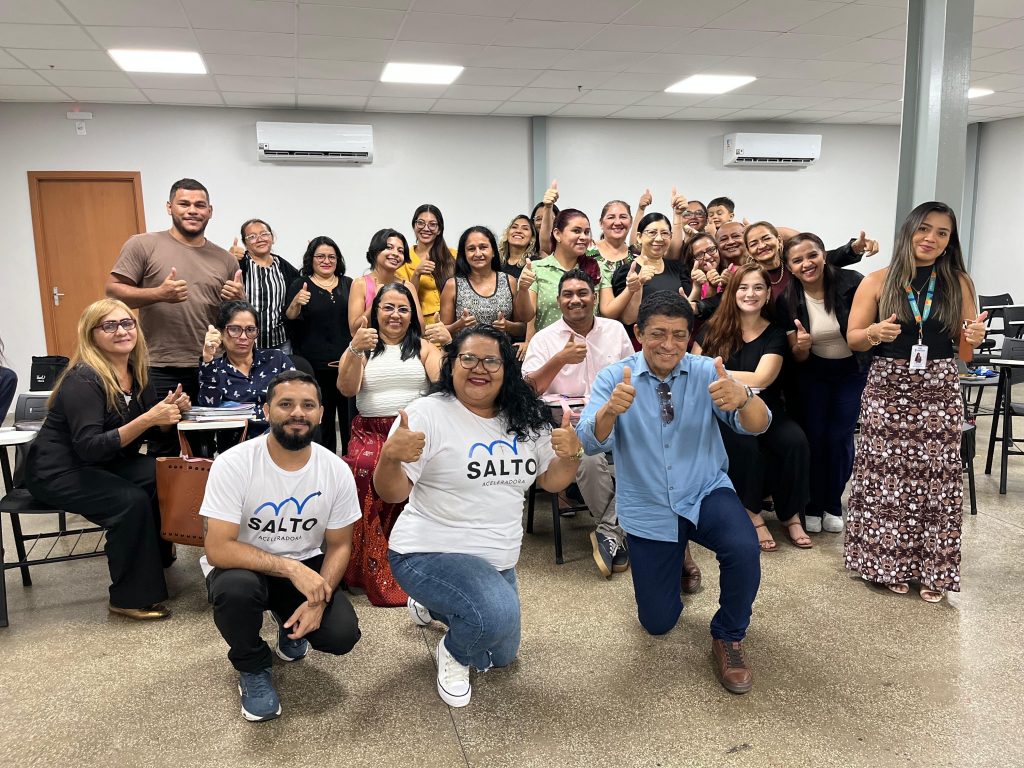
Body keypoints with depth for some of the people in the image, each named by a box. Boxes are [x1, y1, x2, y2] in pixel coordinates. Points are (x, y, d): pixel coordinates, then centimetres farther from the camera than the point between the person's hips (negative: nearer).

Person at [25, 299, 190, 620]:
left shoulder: (137, 372, -2)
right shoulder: (83, 380, -24)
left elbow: (150, 432, 4)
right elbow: (89, 448, -31)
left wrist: (171, 409, -18)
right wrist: (147, 419, -39)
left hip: (103, 463, 7)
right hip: (58, 472, -7)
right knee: (131, 501, -27)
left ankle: (155, 550, 8)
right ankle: (132, 597, -11)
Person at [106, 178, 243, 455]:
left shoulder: (225, 260, 12)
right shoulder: (143, 245, 1)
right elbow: (113, 291, -3)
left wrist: (238, 299, -4)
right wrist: (158, 294, -17)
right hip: (161, 371, -3)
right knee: (165, 454, 2)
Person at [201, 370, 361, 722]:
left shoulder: (337, 471, -13)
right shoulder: (233, 464, -22)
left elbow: (339, 545, -3)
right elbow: (218, 549, -25)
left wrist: (319, 598, -20)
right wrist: (291, 567, -33)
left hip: (306, 566, 3)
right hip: (243, 567, -2)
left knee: (342, 634, -19)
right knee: (236, 588, -36)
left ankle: (289, 625, 20)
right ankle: (253, 668, -1)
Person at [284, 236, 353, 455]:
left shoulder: (348, 284, 12)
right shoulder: (300, 285, 3)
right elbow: (289, 321, -4)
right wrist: (296, 304, -23)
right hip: (316, 365, -2)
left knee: (351, 418, 4)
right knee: (322, 419, 5)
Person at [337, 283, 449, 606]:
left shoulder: (423, 346, 14)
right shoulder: (361, 345, 14)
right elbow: (347, 389, -3)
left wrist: (448, 347, -18)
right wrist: (355, 351, -19)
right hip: (372, 431, 0)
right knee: (364, 468, -33)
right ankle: (375, 571, -21)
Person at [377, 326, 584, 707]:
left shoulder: (526, 419, 1)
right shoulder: (428, 413, -17)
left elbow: (551, 480, 7)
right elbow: (392, 494, -19)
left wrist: (571, 454, -15)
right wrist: (389, 457, -41)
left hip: (499, 559, 7)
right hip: (432, 552, -7)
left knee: (502, 656, 21)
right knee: (497, 614, -34)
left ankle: (431, 605, 44)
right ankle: (453, 653, 2)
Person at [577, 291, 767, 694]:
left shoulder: (707, 372, -9)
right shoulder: (614, 378, -10)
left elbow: (757, 426, -21)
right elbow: (590, 442, -22)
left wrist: (742, 397, -45)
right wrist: (610, 410, -45)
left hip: (706, 494, 0)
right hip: (647, 510, 0)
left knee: (744, 550, -31)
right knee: (658, 622, 7)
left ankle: (728, 637, -1)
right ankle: (673, 561, 41)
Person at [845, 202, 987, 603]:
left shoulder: (959, 282, 6)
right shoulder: (878, 280, 0)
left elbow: (964, 343, 10)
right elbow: (852, 339, 1)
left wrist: (974, 336, -12)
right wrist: (875, 333, -20)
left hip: (940, 390, 2)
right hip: (887, 388, -1)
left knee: (937, 479, 2)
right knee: (887, 477, 1)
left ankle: (931, 571, 16)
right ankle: (890, 564, 16)